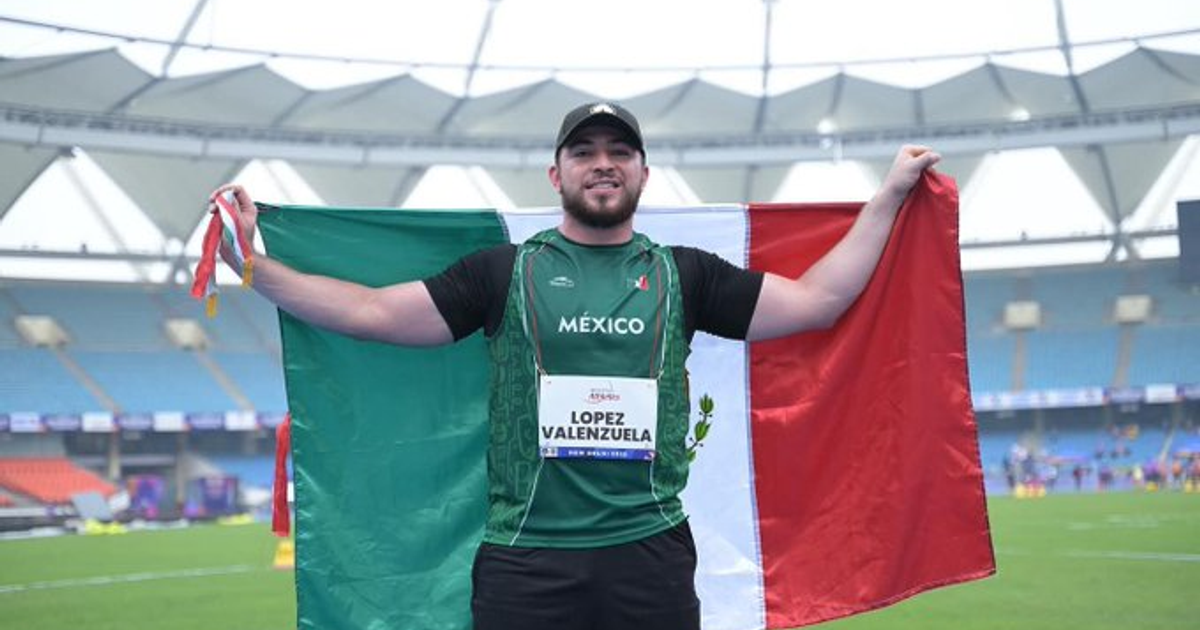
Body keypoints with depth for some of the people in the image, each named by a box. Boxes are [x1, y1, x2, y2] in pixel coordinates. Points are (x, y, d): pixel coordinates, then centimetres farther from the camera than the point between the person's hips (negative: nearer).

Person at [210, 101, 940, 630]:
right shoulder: (505, 272, 6)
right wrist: (251, 263, -2)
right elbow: (371, 311, 4)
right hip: (524, 559, -1)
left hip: (651, 556, 1)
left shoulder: (684, 275, 10)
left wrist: (889, 196, 8)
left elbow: (815, 300, 8)